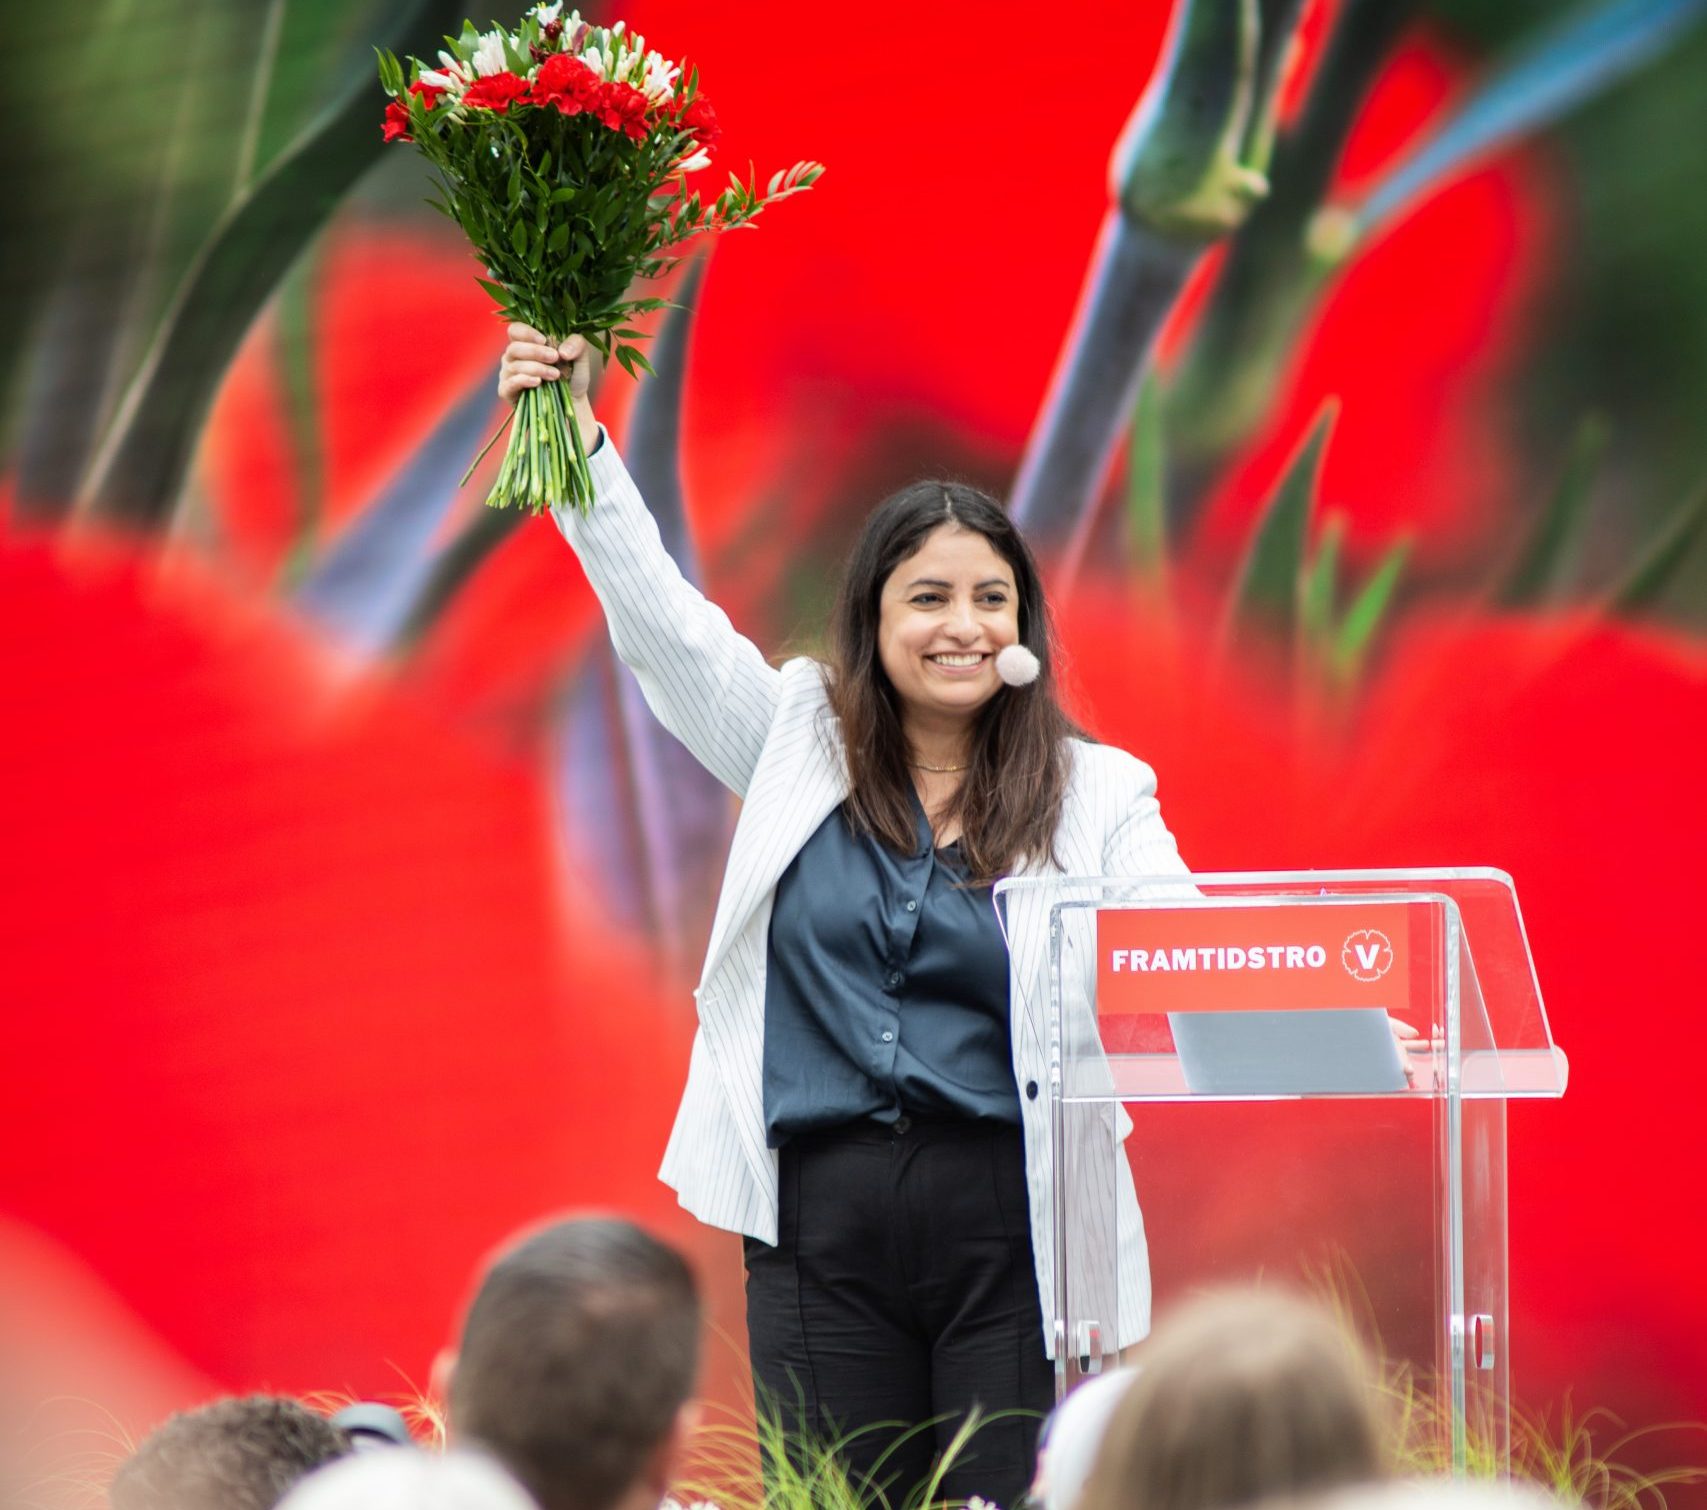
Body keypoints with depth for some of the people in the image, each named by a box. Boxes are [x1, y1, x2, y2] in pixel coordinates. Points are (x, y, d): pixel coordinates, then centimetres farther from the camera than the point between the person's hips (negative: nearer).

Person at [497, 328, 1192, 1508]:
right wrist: (578, 439, 4)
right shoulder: (800, 743, 11)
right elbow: (663, 620, 10)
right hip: (825, 1224, 2)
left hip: (1013, 1230, -2)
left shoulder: (1096, 797, 5)